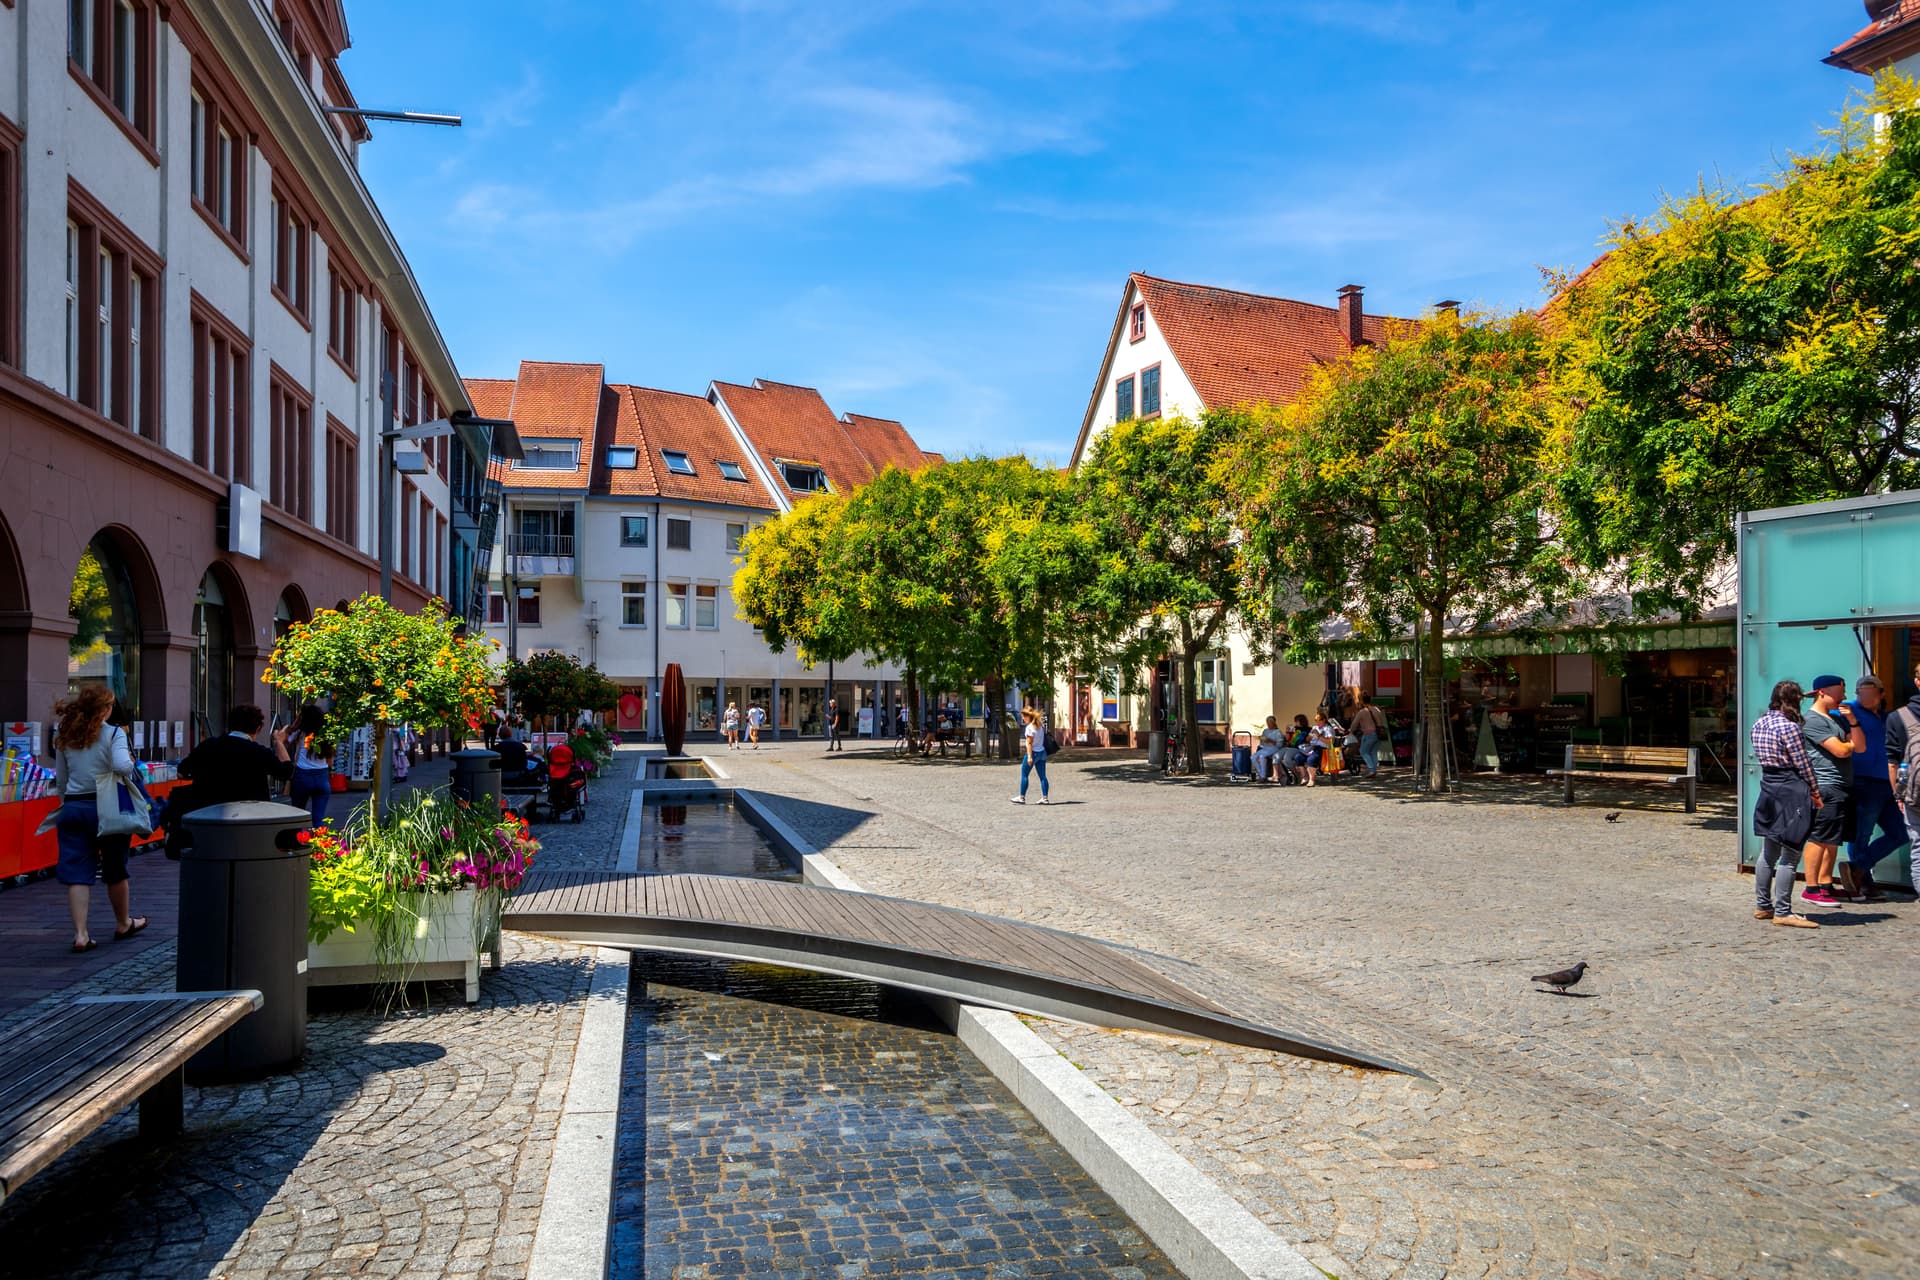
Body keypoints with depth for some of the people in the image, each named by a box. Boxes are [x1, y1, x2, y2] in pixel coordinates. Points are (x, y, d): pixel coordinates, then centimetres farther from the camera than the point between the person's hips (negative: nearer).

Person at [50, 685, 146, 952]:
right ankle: (123, 924, 29)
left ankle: (80, 934, -4)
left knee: (77, 874, 3)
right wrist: (132, 763, -3)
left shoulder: (64, 737, 8)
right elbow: (122, 766, -25)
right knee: (115, 870, 13)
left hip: (72, 808, 4)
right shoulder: (114, 734, -9)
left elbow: (60, 780, 15)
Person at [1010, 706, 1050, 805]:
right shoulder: (1040, 726, 8)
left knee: (1024, 775, 4)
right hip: (1042, 752, 8)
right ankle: (1045, 798, 4)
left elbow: (1029, 743, -18)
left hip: (1033, 752, -8)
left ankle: (1022, 797, 9)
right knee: (1042, 776, 6)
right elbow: (1043, 738, 12)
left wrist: (1029, 756, -19)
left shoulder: (1029, 727, -15)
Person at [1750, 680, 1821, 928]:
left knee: (1769, 852, 16)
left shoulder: (1759, 724, 9)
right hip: (1791, 791, -8)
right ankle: (1783, 912, -1)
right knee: (1790, 855, -3)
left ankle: (1762, 906, 22)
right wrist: (1816, 793, 0)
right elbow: (1803, 764, -11)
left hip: (1768, 788, 8)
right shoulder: (1789, 727, -15)